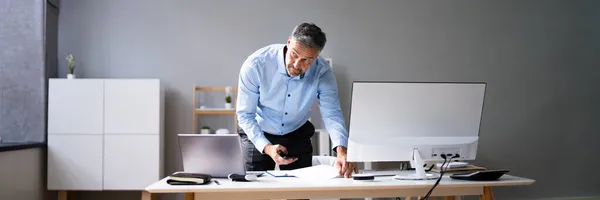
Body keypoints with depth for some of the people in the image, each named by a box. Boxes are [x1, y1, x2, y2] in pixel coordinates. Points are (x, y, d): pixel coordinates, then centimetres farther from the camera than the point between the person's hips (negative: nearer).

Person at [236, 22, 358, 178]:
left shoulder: (322, 72, -22)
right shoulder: (256, 64, -28)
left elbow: (331, 114, -24)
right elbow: (245, 114, -21)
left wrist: (341, 150, -43)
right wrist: (267, 147, -35)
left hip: (297, 135, 2)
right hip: (257, 134, -1)